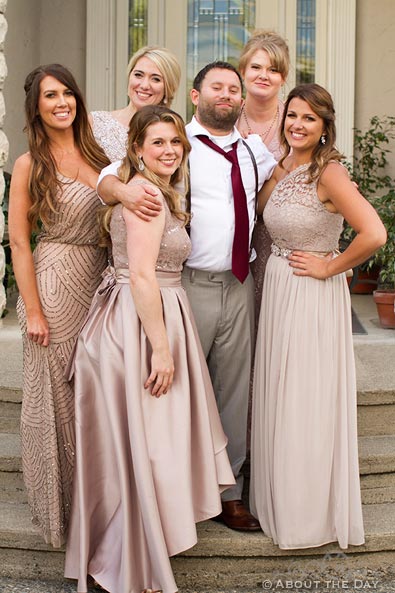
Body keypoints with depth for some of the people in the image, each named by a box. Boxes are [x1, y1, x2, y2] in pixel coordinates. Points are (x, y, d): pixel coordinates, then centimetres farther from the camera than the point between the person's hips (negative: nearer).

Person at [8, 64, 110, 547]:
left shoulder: (94, 154, 7)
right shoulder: (30, 164, -7)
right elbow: (18, 241, -9)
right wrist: (33, 311, -12)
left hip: (99, 280, 5)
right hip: (55, 282, -5)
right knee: (56, 391, 6)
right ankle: (59, 503, 23)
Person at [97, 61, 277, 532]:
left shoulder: (255, 151, 15)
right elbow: (105, 180, -7)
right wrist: (124, 189, -30)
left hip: (239, 286, 5)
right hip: (189, 285, -5)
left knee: (233, 391, 10)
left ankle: (227, 491, 22)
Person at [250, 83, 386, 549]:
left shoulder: (328, 172, -17)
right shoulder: (280, 168, 7)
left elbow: (374, 234, -27)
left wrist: (329, 267, -17)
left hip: (313, 298, -8)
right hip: (276, 290, 8)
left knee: (307, 403, 3)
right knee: (278, 399, 16)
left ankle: (313, 514, 20)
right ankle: (278, 501, 33)